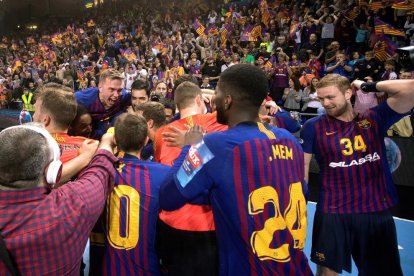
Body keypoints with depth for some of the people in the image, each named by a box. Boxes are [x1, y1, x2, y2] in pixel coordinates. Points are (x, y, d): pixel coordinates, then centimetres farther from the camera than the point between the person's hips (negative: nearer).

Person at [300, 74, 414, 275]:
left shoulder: (375, 118, -1)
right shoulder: (313, 127, -3)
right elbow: (301, 167, -1)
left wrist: (369, 86, -5)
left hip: (377, 212, 2)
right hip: (332, 214, -1)